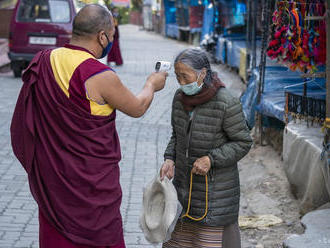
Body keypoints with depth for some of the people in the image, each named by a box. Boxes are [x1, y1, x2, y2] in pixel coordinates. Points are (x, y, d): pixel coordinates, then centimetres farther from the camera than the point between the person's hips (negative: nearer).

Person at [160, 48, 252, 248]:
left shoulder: (226, 103, -20)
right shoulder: (181, 97, -1)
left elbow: (243, 143, -13)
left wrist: (211, 159, -22)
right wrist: (170, 160, -4)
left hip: (216, 184, -6)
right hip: (185, 181, 6)